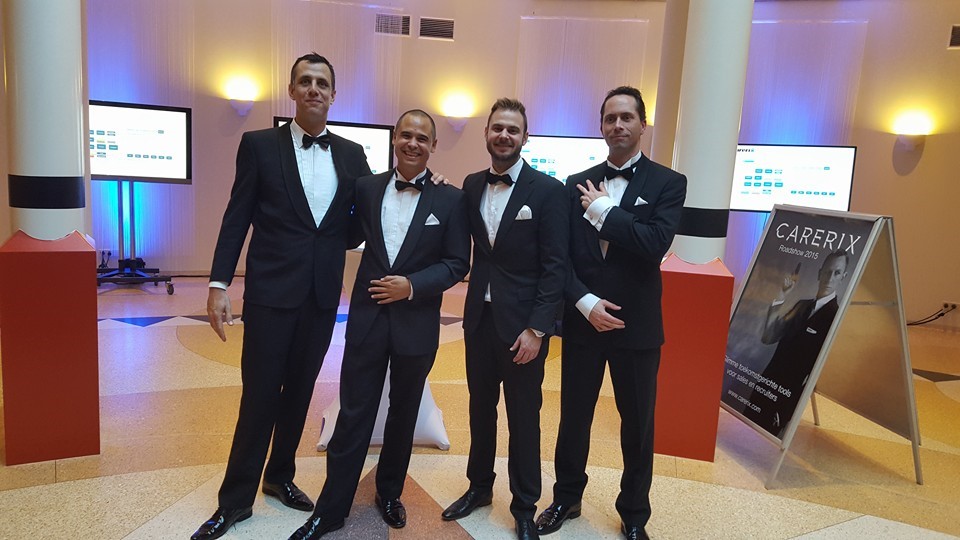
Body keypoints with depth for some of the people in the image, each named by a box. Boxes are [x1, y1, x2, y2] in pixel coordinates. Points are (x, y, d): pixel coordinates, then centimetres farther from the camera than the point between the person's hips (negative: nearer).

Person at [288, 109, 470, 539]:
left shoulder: (450, 199, -3)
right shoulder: (366, 188, 3)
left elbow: (457, 263, -5)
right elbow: (349, 238, 7)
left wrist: (412, 286, -15)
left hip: (417, 324, 0)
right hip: (368, 319, 1)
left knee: (403, 415, 16)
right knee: (353, 415, 5)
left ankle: (389, 493, 36)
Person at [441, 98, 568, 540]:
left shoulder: (547, 190, -8)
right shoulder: (471, 185, 6)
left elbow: (555, 267, -11)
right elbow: (471, 248, 11)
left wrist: (537, 328, -15)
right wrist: (474, 299, -4)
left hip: (522, 323, -4)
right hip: (479, 317, 4)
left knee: (523, 418, 8)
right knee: (480, 408, 17)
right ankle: (479, 487, 37)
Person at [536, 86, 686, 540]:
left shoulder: (668, 182, -2)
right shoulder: (577, 185, 5)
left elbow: (655, 244, -19)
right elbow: (561, 255, 0)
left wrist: (602, 209, -14)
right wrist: (585, 301, -13)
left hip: (636, 324, -2)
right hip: (582, 320, 2)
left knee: (637, 424, 12)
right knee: (573, 417, 15)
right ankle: (567, 498, 36)